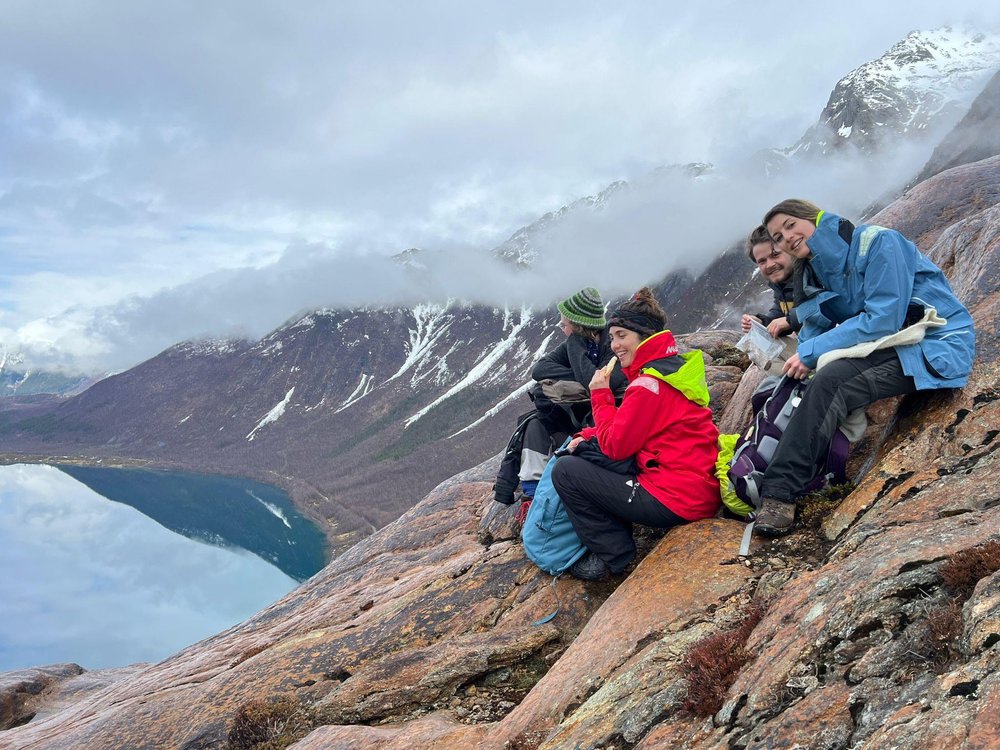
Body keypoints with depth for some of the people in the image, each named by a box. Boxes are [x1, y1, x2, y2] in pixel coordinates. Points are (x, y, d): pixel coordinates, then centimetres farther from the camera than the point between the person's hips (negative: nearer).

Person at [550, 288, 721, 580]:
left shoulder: (649, 384, -18)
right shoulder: (676, 367, 12)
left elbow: (615, 446, -13)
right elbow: (626, 427, 19)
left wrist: (601, 394, -3)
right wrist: (587, 436, 7)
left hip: (675, 501, -10)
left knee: (565, 470, -3)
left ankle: (614, 554, 2)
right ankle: (618, 544, 18)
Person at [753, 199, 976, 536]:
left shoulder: (876, 242, -14)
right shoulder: (817, 273, 10)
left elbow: (883, 319, -21)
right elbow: (815, 327, 6)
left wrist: (811, 352, -20)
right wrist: (805, 352, -18)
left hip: (937, 347, -8)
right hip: (886, 348, 8)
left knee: (830, 382, -29)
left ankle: (780, 493, -30)